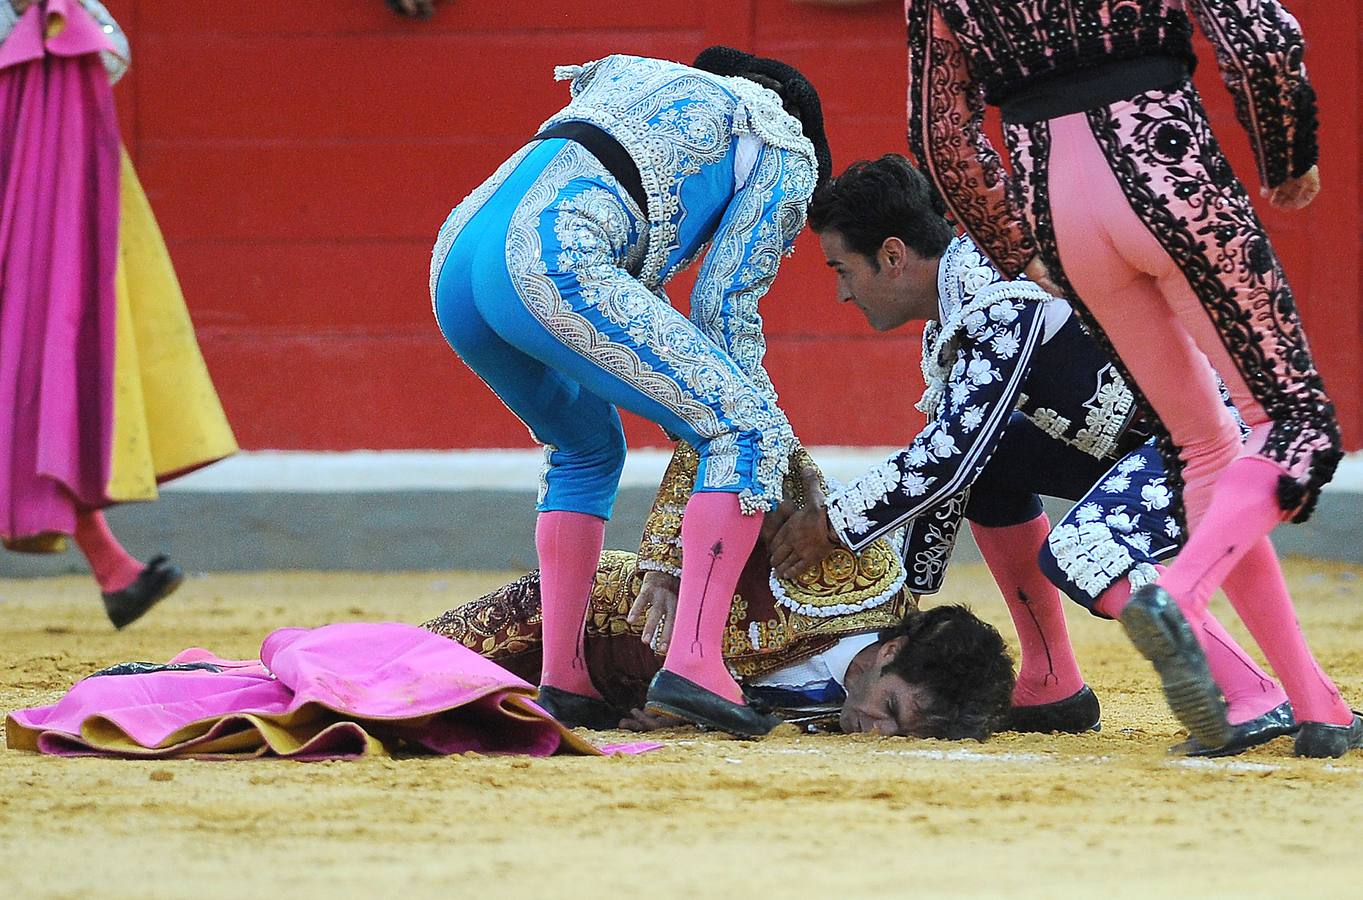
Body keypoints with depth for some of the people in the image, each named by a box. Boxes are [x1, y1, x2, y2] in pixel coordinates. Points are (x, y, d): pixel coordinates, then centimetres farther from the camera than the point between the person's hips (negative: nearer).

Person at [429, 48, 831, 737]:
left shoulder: (635, 79, 39)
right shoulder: (786, 151, 18)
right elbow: (724, 305, 10)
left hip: (455, 255, 8)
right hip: (550, 262, -8)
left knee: (587, 448, 29)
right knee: (748, 433, -4)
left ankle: (562, 679, 18)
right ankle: (693, 665, -20)